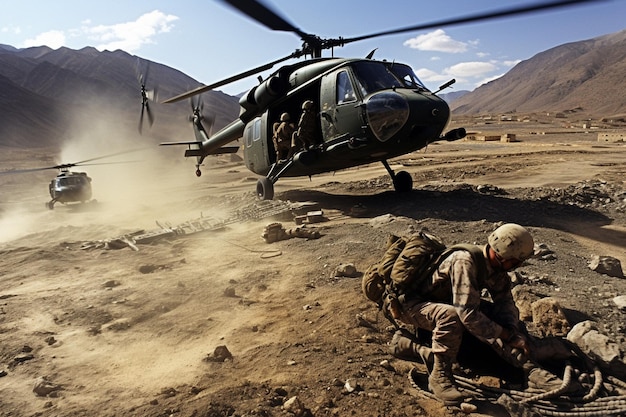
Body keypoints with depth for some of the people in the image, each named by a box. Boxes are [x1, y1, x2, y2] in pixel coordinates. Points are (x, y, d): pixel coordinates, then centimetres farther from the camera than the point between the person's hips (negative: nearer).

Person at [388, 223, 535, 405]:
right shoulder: (465, 262, -33)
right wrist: (507, 336, -29)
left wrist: (513, 331, -18)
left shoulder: (496, 264, -7)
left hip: (446, 301, 9)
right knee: (451, 315, -40)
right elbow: (468, 315, -37)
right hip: (412, 303, -9)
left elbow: (505, 301, 0)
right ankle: (440, 377, -18)